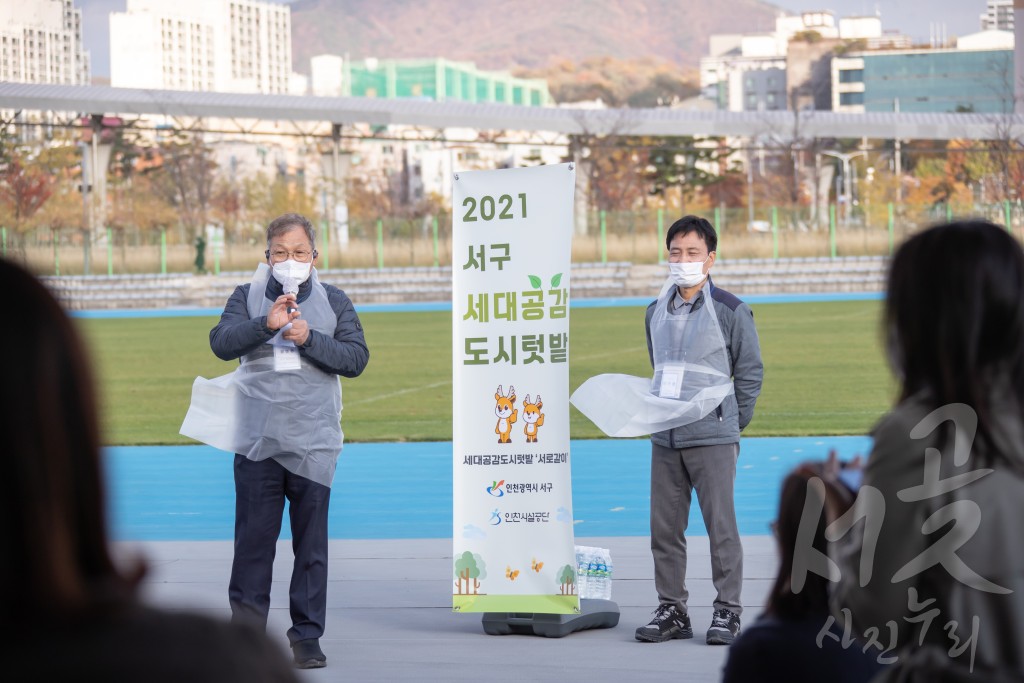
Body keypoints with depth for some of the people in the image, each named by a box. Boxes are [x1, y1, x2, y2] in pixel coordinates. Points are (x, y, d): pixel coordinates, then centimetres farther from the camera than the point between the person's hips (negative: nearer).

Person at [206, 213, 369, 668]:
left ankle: (307, 636, 8)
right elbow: (221, 342, -7)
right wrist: (266, 325, -21)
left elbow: (356, 358, 0)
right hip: (257, 439, 0)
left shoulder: (334, 302, 10)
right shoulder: (248, 297, 9)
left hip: (313, 442, 0)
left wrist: (309, 339, -12)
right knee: (253, 539, 1)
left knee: (311, 542, 2)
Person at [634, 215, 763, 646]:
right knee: (664, 527, 5)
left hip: (713, 439, -5)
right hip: (664, 439, 5)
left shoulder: (730, 311, -4)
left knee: (720, 525, -4)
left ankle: (727, 611, 4)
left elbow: (750, 371, 1)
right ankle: (671, 610, 14)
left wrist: (732, 423, 4)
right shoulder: (656, 313, 11)